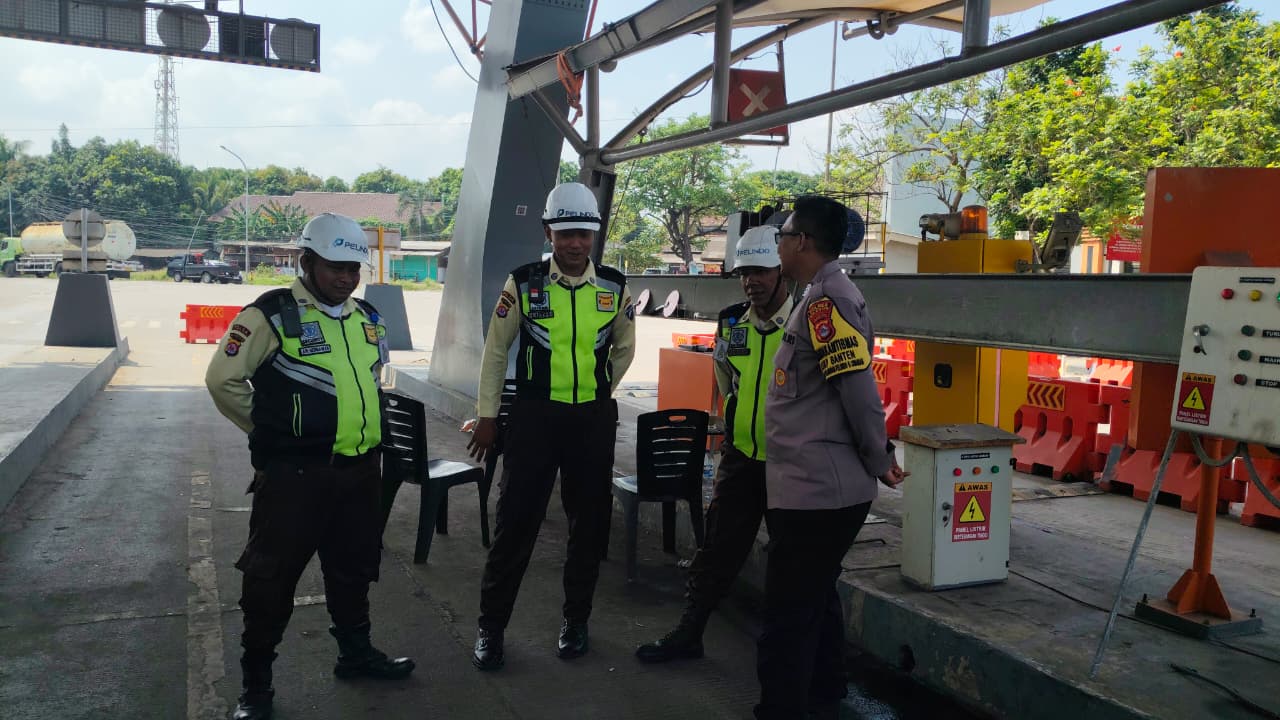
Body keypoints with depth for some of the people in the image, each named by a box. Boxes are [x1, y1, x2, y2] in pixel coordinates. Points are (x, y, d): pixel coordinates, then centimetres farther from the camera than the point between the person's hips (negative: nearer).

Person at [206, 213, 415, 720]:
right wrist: (269, 429, -2)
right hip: (293, 473, -6)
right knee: (272, 574, 3)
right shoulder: (272, 315, -12)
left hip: (360, 469, 7)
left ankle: (355, 652, 38)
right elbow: (223, 380, -10)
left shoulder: (366, 318, 8)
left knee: (355, 566, 20)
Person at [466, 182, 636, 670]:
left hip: (594, 419, 2)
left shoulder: (614, 288, 0)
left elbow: (623, 348, 16)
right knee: (514, 521, 1)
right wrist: (486, 416, 2)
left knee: (589, 522, 10)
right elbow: (495, 351, 2)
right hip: (534, 416, -2)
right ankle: (490, 626, 16)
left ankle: (576, 620, 28)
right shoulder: (523, 284, -5)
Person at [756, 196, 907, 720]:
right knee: (816, 603, 22)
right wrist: (879, 457, 21)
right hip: (824, 486, 10)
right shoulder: (824, 296, 14)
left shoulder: (826, 300, -18)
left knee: (788, 618, -2)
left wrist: (877, 462, -11)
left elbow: (859, 388, -23)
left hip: (814, 490, -10)